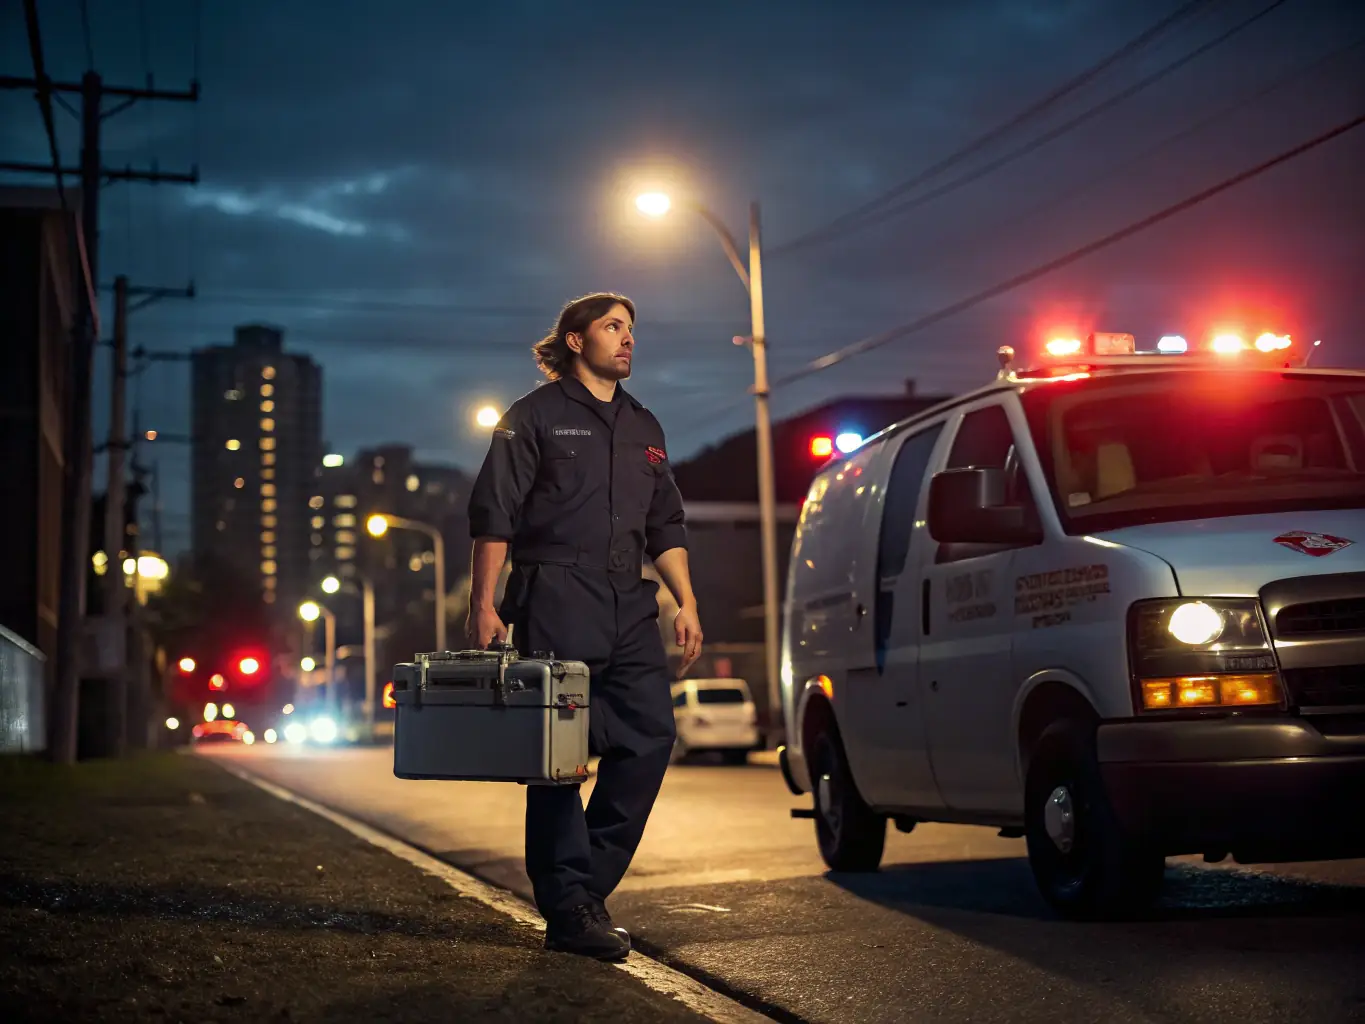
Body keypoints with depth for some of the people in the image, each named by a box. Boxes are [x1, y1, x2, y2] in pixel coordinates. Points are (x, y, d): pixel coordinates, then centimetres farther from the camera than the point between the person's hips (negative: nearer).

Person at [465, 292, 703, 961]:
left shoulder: (644, 428, 22)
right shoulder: (535, 416, 3)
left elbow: (666, 527, 23)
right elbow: (493, 516, -3)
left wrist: (686, 603, 12)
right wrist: (484, 605, -10)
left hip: (630, 605, 6)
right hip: (556, 599, -6)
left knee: (651, 735, -2)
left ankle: (589, 884, 9)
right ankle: (569, 909, 0)